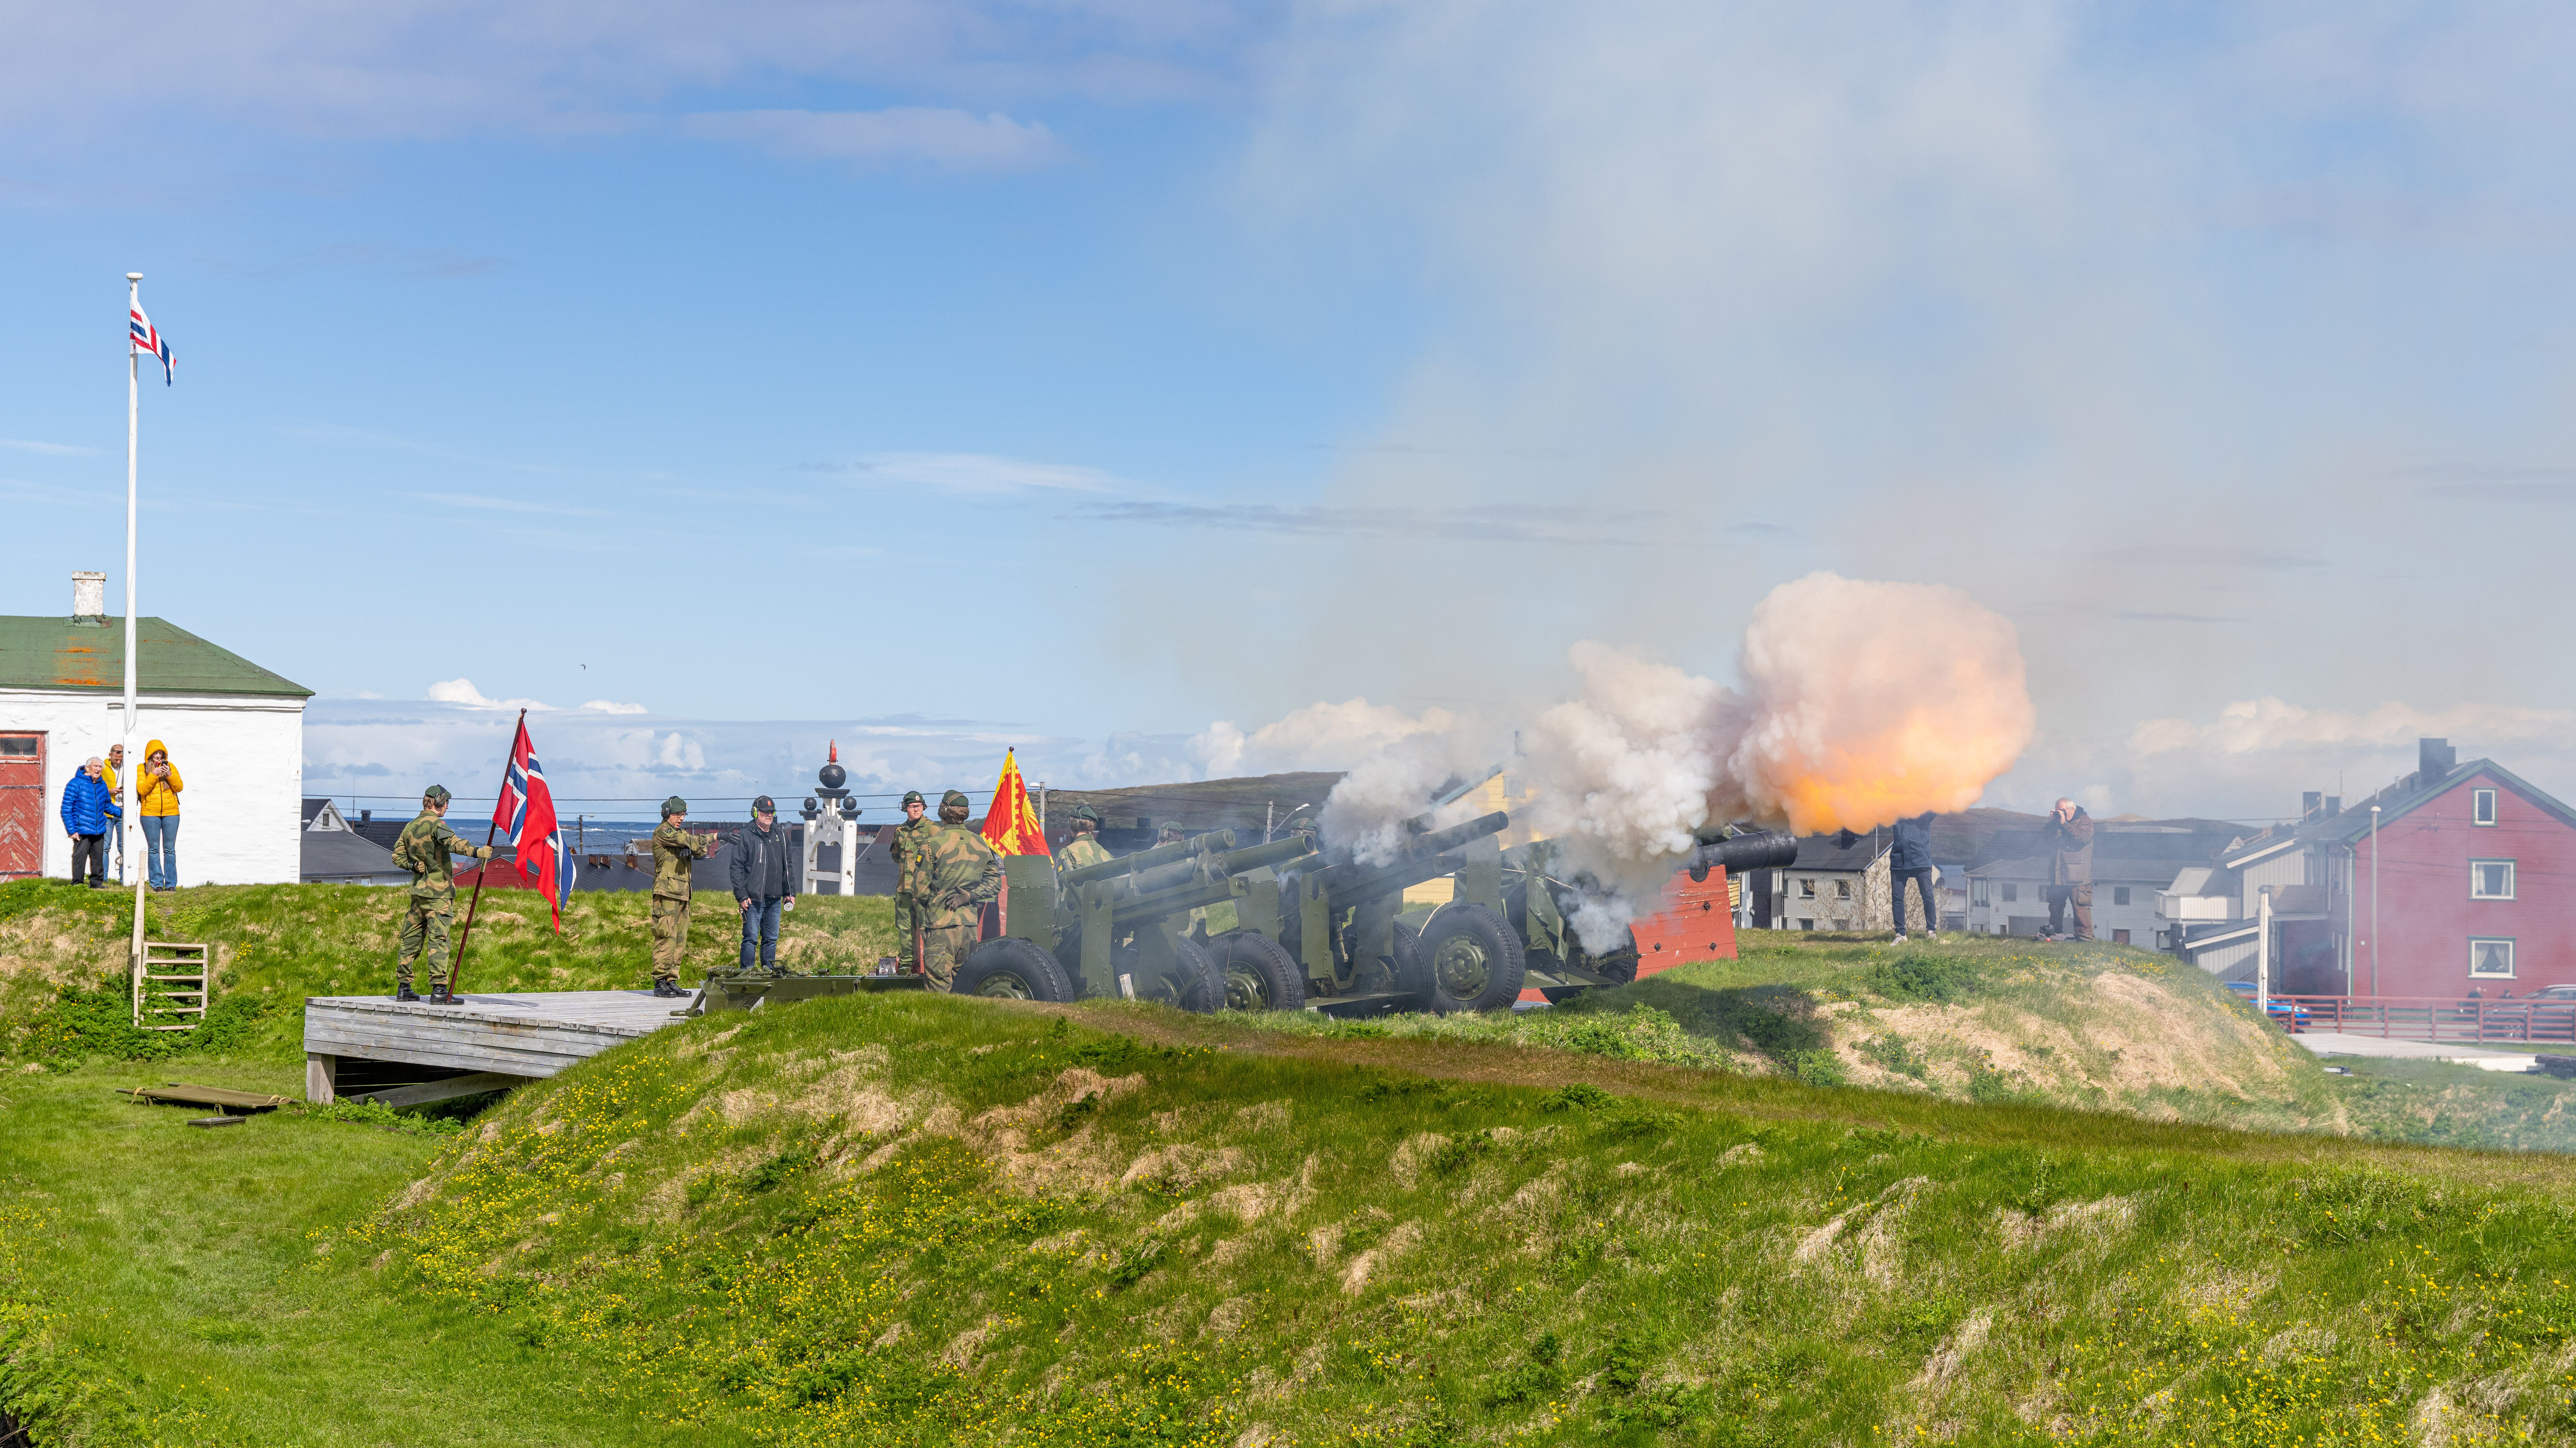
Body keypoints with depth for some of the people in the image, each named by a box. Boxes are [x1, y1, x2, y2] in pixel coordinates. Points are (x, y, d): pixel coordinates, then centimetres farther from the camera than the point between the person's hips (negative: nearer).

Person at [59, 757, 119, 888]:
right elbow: (66, 809, -9)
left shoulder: (102, 785, 11)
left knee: (98, 858, 14)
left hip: (99, 831, 6)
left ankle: (97, 883, 26)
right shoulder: (76, 784, -8)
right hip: (82, 831, -6)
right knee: (80, 858, -5)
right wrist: (72, 830, -14)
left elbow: (107, 805, 26)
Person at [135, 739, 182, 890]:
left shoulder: (170, 767, 10)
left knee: (170, 849, 1)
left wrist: (170, 775, -12)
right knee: (154, 849, 0)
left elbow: (180, 787, 3)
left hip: (171, 813, 1)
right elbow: (142, 790, -6)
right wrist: (154, 775, -16)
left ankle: (171, 883, 3)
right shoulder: (142, 769, 4)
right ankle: (157, 883, 3)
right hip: (150, 814, -1)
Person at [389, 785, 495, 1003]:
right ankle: (439, 990, -15)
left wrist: (413, 865, 2)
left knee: (412, 939, 12)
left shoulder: (411, 826, 15)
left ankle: (403, 987, 15)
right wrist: (476, 852, -44)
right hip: (438, 892, -8)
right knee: (438, 940, -10)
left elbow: (397, 856, 18)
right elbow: (453, 843, -30)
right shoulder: (435, 824, -11)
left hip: (418, 891, 8)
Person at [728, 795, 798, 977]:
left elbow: (788, 866, 20)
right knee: (751, 938, -5)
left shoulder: (781, 836, 13)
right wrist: (741, 896, -12)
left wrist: (790, 893, 14)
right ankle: (746, 973, 0)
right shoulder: (745, 837, -4)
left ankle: (770, 972, 15)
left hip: (775, 899, 5)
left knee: (771, 939, 9)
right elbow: (736, 868, -6)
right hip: (753, 899, -5)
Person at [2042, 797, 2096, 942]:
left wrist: (2064, 824, -15)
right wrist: (2051, 823, 1)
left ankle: (2085, 936, -8)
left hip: (2077, 875, -7)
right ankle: (2056, 933, 21)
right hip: (2058, 875, 7)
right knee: (2055, 906, 11)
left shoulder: (2084, 821, 0)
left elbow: (2083, 838, -17)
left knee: (2081, 907, -10)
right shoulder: (2057, 822, 19)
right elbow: (2046, 839, 13)